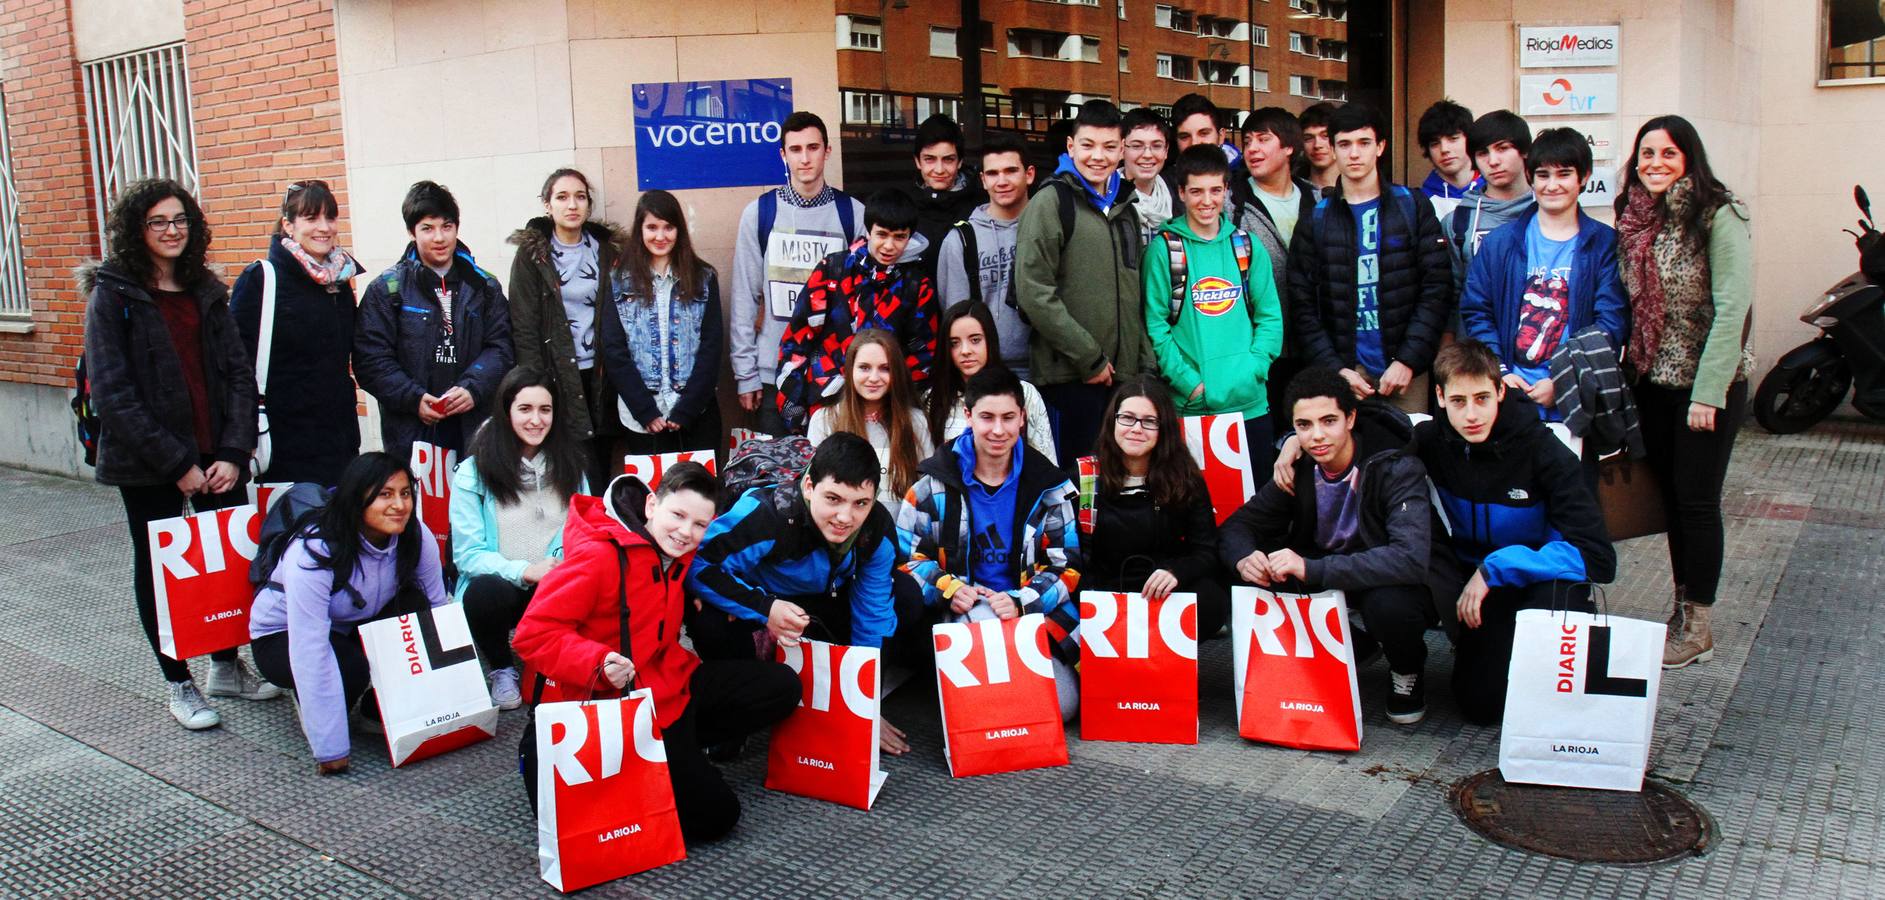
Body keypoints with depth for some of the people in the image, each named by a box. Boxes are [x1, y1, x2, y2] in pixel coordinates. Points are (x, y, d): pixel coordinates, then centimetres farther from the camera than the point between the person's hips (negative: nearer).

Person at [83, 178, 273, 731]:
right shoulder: (112, 295, -6)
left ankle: (226, 666, 24)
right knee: (157, 568, 8)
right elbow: (112, 394, -12)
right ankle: (179, 684, 20)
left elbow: (239, 375, 5)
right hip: (146, 465, -4)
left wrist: (234, 454, -8)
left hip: (216, 456, 4)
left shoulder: (206, 291, 9)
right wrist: (176, 464, -16)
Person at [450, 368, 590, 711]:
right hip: (496, 587, -2)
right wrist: (523, 571, -24)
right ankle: (501, 670, -3)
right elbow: (467, 554, -8)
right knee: (486, 592, -36)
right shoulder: (474, 472, -5)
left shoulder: (570, 465, 7)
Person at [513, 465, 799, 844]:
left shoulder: (676, 553, 1)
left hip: (673, 681, 8)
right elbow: (534, 633, -24)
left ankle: (682, 747, 5)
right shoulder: (600, 556, -23)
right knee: (714, 814, -6)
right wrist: (599, 664, -38)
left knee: (782, 686, 4)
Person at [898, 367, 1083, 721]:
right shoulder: (936, 483, 3)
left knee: (1062, 705, -18)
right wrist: (948, 589, -15)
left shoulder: (1048, 486, 6)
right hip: (963, 614, -1)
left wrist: (1020, 602, -14)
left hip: (1033, 613, 2)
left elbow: (1066, 564, 4)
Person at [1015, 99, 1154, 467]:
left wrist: (1145, 363, 13)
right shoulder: (1052, 202, -5)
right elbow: (1034, 292, -14)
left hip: (1124, 374, 7)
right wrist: (1089, 357, -14)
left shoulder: (1124, 208, 18)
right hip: (1070, 376, -7)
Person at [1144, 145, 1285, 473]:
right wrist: (1190, 383, -13)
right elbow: (1156, 324, -5)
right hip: (1189, 406, -3)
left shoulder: (1247, 246, 9)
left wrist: (1253, 370, -6)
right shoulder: (1164, 249, 0)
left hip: (1250, 404, 3)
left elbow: (1270, 317, 8)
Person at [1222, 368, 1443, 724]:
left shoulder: (1396, 468, -24)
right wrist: (1244, 559, -30)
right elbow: (1237, 525, -5)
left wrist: (1312, 568, -45)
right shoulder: (1299, 469, -9)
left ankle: (1408, 670, -2)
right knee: (1257, 585, -19)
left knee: (1388, 603, -39)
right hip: (1333, 580, 5)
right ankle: (1355, 649, 4)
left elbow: (1410, 559, -38)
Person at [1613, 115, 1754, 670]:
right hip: (1651, 380, 6)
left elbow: (1732, 309, -17)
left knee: (1696, 500, 0)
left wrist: (1708, 392, -20)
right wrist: (1625, 373, 0)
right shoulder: (1633, 221, 6)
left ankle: (1697, 629, 11)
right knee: (1670, 496, 12)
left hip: (1708, 383, -6)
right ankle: (1682, 609, 24)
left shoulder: (1716, 218, -13)